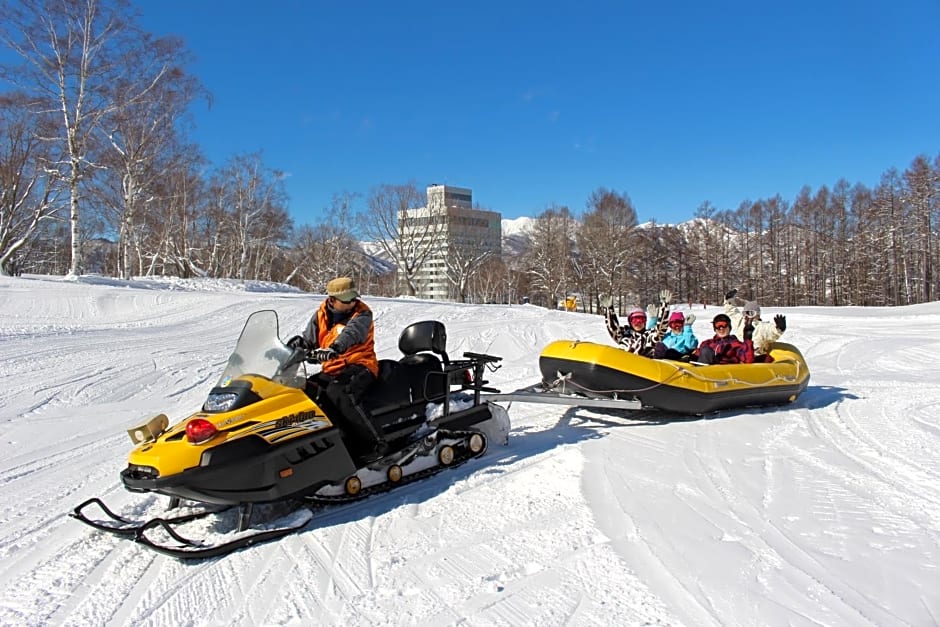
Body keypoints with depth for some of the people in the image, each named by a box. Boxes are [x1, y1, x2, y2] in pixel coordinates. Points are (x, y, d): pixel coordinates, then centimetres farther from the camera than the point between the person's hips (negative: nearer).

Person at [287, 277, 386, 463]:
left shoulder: (362, 314, -7)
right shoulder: (321, 314, 10)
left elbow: (352, 333, -28)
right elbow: (308, 339, 11)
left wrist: (334, 348, -47)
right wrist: (296, 345, -13)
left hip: (359, 366, -6)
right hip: (331, 370, 7)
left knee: (339, 393, -34)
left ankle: (374, 443, -30)